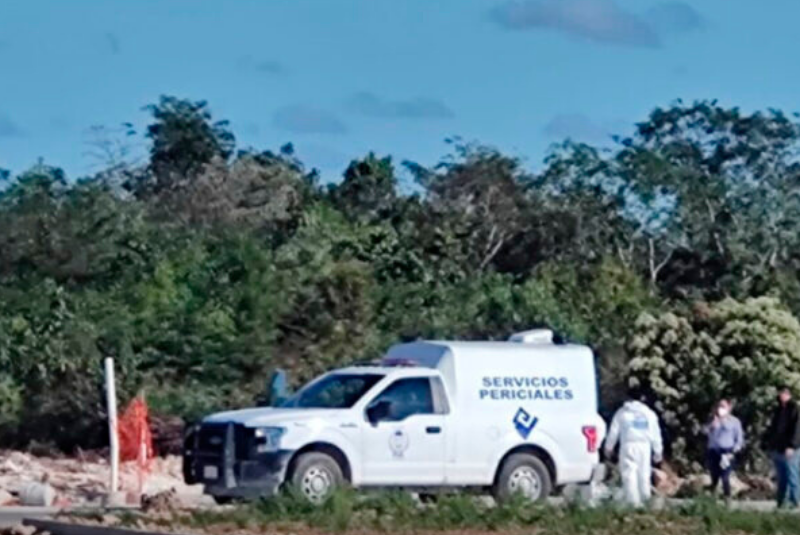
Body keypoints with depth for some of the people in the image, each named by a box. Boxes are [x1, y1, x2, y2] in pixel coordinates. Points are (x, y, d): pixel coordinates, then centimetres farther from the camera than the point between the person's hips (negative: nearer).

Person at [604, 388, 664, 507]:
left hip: (628, 446, -3)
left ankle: (633, 501, -14)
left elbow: (613, 431, 5)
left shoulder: (622, 413, 3)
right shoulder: (649, 413, 10)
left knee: (629, 474, -6)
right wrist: (658, 451, 18)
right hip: (644, 446, 3)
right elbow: (656, 434, 12)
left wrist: (609, 447, 17)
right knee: (644, 474, 12)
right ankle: (645, 498, 13)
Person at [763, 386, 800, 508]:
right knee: (781, 479, 10)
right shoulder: (778, 410, 17)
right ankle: (781, 503, 13)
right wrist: (767, 443, 13)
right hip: (777, 450, 8)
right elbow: (772, 428, 21)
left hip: (789, 450, -8)